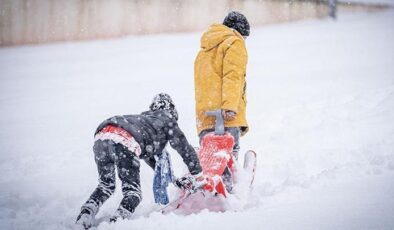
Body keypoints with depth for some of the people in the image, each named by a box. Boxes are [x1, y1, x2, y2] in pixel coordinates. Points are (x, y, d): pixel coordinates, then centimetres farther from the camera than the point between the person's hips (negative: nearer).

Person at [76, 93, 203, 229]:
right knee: (132, 192, 2)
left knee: (106, 185, 21)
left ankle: (85, 214, -1)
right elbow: (186, 149, 29)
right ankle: (116, 223, -22)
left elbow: (146, 150, 55)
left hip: (101, 135, 6)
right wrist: (197, 175, 42)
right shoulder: (168, 121, 26)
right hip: (124, 142, -6)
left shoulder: (144, 118, 43)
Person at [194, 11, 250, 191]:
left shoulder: (205, 49, 31)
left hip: (204, 114, 7)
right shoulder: (234, 43, 5)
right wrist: (230, 106, -21)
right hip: (227, 115, -7)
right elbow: (232, 76, -10)